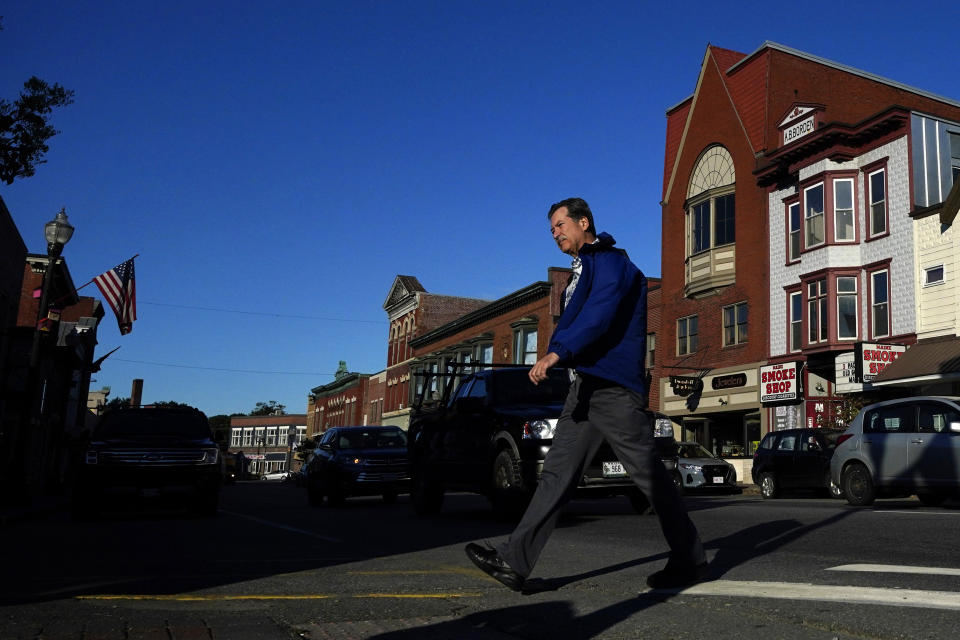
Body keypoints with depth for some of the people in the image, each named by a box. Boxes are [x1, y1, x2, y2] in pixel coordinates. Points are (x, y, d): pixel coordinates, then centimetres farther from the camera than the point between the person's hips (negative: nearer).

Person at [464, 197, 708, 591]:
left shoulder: (610, 261, -6)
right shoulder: (581, 272, 25)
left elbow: (600, 314, -21)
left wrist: (557, 353, -29)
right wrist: (555, 356, 6)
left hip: (614, 388, -9)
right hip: (585, 387, 9)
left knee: (648, 474, -3)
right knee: (557, 473, 2)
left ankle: (691, 562, 11)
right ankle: (514, 562, 0)